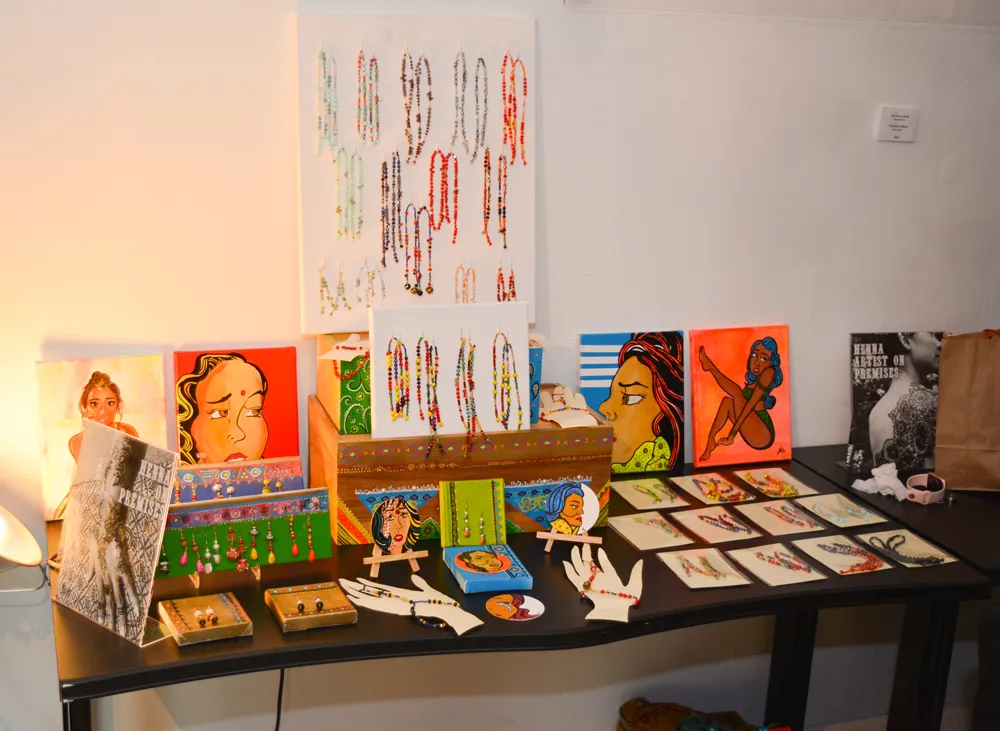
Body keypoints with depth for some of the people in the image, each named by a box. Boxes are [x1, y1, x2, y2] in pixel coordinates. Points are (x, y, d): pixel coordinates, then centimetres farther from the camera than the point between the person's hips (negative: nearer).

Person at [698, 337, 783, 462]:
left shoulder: (769, 372, -12)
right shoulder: (754, 378, 13)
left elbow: (752, 403, -17)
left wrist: (733, 432, -18)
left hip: (762, 436, -9)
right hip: (756, 436, 9)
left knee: (736, 392, -13)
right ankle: (710, 441, -4)